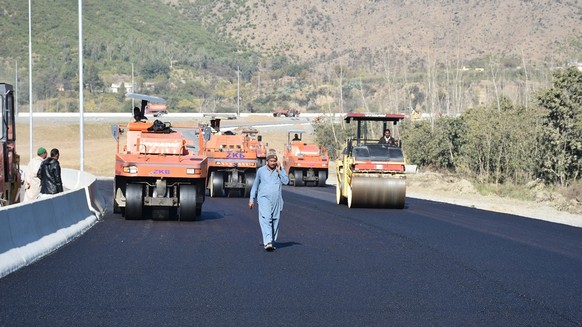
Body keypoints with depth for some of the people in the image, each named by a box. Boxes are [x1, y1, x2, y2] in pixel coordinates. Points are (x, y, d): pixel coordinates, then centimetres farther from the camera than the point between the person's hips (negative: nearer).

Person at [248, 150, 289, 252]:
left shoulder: (281, 170, 6)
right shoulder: (261, 171, 7)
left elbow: (285, 181, -7)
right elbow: (255, 185, 16)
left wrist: (279, 170, -10)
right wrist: (252, 199, 16)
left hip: (277, 200, 2)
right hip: (264, 199, -2)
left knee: (275, 221, 5)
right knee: (266, 219, -17)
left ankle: (272, 242, 18)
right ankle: (267, 242, -27)